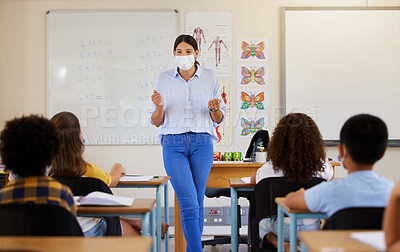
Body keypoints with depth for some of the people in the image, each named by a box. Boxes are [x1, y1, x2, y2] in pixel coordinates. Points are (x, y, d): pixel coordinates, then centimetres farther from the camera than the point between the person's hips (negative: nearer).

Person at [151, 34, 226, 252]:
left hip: (202, 143, 1)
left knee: (197, 202, 6)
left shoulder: (210, 77, 5)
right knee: (188, 202, -12)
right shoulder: (163, 79, 4)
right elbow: (157, 121, 7)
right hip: (173, 144, -1)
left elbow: (218, 119, 10)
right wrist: (159, 106, -13)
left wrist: (214, 109, -12)